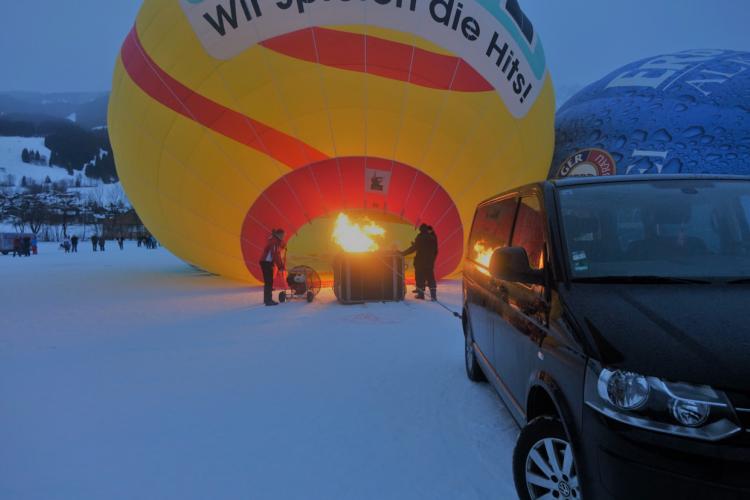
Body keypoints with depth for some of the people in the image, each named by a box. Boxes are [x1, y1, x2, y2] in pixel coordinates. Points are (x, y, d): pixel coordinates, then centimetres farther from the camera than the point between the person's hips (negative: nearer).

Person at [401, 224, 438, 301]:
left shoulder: (420, 237, -9)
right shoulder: (432, 237, 9)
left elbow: (414, 248, -13)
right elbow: (435, 251, 11)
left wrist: (403, 253, -9)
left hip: (420, 261, -5)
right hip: (430, 261, 5)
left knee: (420, 277, 3)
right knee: (430, 278, 6)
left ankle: (421, 294, 4)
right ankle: (433, 295, 1)